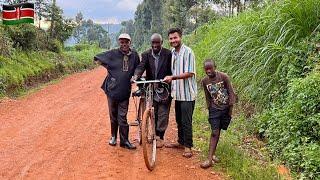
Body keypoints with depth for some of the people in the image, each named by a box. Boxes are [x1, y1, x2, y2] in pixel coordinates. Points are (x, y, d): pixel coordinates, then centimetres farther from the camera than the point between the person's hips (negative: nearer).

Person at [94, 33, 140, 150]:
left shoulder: (134, 55, 3)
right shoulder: (113, 53, -3)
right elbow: (97, 58, 6)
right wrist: (108, 66, 2)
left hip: (125, 91, 0)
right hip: (112, 89, 0)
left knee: (122, 117, 1)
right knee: (113, 115, 12)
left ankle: (124, 141, 9)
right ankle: (113, 136, 29)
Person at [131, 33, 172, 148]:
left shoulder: (168, 54, -7)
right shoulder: (146, 54, 0)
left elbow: (171, 70, -6)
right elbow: (141, 66, -15)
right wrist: (136, 76, -34)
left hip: (164, 88, -3)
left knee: (163, 113, -1)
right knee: (153, 113, 12)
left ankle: (160, 136, 11)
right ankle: (156, 134, 27)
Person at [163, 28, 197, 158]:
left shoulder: (188, 52, -14)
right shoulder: (172, 52, 10)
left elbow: (190, 73, -19)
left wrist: (172, 77, -22)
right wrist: (169, 79, 7)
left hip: (187, 93, -8)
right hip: (177, 92, 8)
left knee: (186, 121, -3)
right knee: (179, 120, 17)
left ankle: (188, 146, 8)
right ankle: (181, 142, 31)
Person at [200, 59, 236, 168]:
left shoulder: (224, 77, -12)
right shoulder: (204, 81, -4)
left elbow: (231, 93, -7)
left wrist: (230, 110, -6)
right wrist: (210, 109, 9)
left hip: (225, 109, -1)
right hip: (214, 109, 1)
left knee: (218, 131, 6)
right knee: (214, 133, -7)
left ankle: (213, 154, 23)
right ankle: (210, 159, -7)